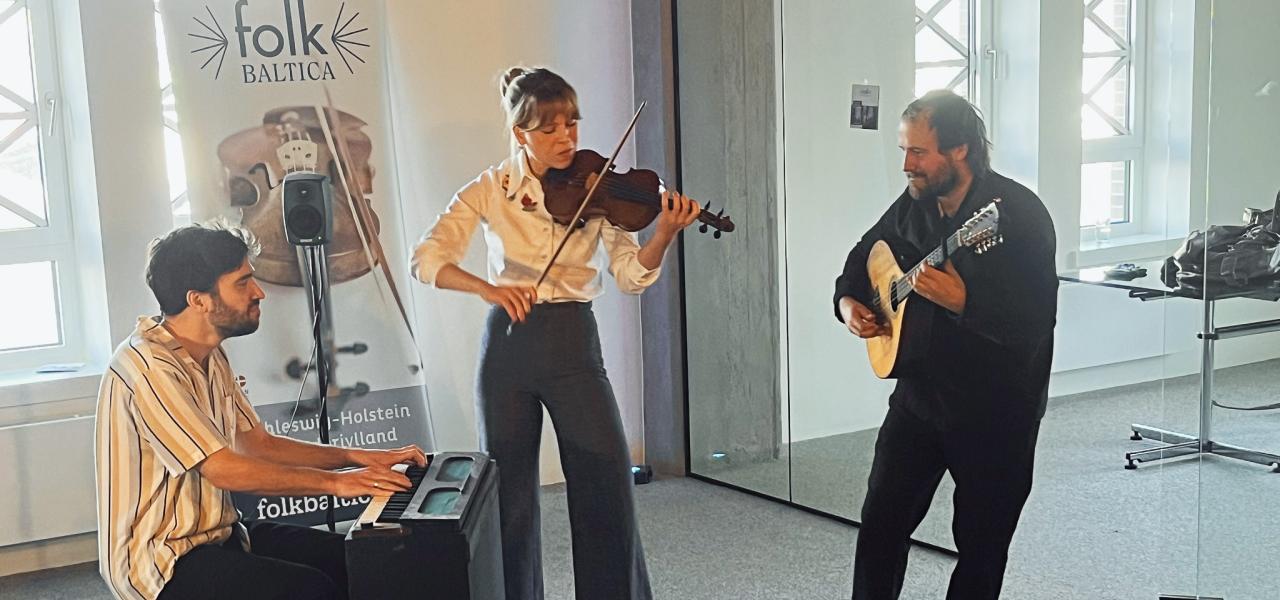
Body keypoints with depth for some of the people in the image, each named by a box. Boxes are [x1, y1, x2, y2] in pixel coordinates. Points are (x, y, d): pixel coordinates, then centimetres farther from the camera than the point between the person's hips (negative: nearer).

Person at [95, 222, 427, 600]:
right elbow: (222, 469, -26)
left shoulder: (211, 358, 11)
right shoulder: (147, 364, -21)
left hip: (218, 533, 9)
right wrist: (335, 482, -22)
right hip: (161, 560, -9)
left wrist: (359, 458, 4)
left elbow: (256, 444, 14)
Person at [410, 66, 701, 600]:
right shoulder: (490, 190, -2)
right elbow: (426, 259, -12)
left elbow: (631, 274, -8)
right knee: (509, 493, 8)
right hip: (509, 345, 0)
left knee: (608, 488, -3)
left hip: (574, 342, 0)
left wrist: (664, 233, -27)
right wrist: (487, 288, -28)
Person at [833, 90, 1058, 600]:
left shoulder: (1019, 215, -20)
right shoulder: (914, 203, 1)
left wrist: (962, 301, -38)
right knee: (882, 519, 6)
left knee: (982, 541, 8)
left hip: (996, 410, -6)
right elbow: (864, 256, 20)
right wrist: (849, 301, 2)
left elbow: (1034, 322, -27)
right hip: (919, 395, 6)